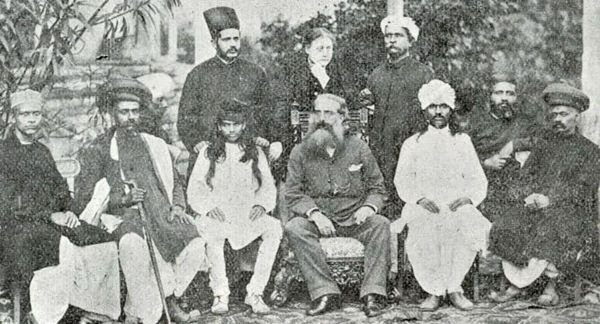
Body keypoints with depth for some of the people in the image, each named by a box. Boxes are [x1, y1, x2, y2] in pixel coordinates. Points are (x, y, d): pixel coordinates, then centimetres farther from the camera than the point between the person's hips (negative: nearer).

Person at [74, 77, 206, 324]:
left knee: (195, 245, -25)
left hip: (161, 212, 4)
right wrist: (122, 199, -10)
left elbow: (175, 182, 25)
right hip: (124, 217, -4)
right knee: (132, 245, -39)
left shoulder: (155, 145, 23)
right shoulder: (98, 151, 11)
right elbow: (83, 197, 4)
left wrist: (177, 206, 3)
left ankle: (167, 299, -5)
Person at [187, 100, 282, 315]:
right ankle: (220, 294, -24)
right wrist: (208, 207, -12)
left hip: (248, 214, 2)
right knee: (212, 232, -38)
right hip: (217, 214, -2)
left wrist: (261, 204, -7)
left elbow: (268, 186, 14)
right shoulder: (207, 154, 13)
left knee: (274, 228, -30)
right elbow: (194, 190, 7)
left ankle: (255, 293, -23)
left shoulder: (256, 153, 18)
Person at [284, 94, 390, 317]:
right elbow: (293, 194, 2)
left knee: (380, 224, -29)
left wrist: (368, 207, -12)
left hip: (354, 218, 0)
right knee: (293, 228, -30)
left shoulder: (358, 148, 9)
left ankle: (373, 294, -28)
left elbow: (378, 188, 10)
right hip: (318, 219, 0)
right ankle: (325, 293, -31)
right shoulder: (300, 152, 7)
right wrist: (314, 213, -16)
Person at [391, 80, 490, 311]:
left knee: (472, 228, -33)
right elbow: (402, 180, 7)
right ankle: (434, 291, -19)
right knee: (422, 231, -35)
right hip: (423, 206, 0)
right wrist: (420, 198, -13)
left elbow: (478, 180, 13)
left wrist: (467, 197, -9)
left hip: (457, 205, 1)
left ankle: (453, 287, -17)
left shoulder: (462, 141, 20)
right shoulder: (412, 144, 18)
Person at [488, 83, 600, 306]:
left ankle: (551, 285, -19)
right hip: (535, 203, 4)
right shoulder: (544, 141, 20)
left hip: (571, 209, -3)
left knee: (551, 231, -36)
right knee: (507, 227, -25)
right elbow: (526, 174, 14)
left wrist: (550, 199, -18)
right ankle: (515, 282, -16)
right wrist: (529, 195, -9)